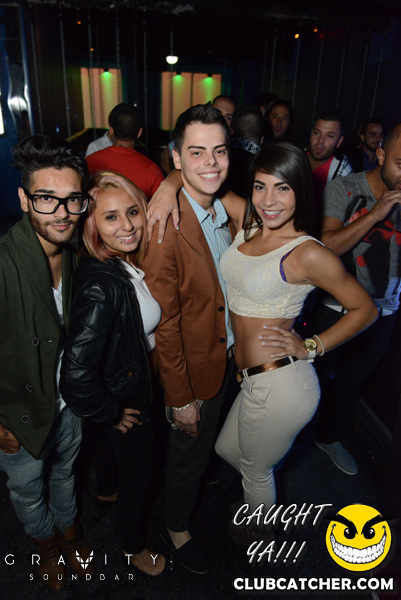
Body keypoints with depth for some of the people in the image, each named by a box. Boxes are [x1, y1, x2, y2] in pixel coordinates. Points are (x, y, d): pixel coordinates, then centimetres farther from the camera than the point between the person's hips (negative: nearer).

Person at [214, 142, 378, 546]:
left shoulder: (308, 254, -19)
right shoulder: (247, 224, -2)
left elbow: (365, 308, -8)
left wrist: (310, 348, -11)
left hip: (279, 388, -7)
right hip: (255, 380, 7)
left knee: (255, 470, 20)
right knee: (226, 449, 29)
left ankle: (258, 535, 55)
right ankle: (261, 503, 61)